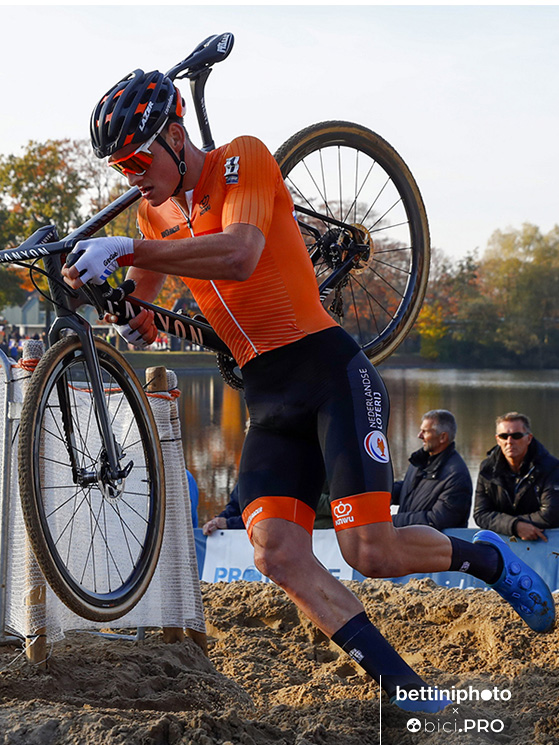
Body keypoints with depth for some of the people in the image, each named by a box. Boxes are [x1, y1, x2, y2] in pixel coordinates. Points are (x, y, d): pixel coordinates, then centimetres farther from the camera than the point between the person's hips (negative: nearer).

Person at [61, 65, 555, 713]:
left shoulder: (242, 160, -6)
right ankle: (402, 685, -12)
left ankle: (483, 556, 14)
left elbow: (239, 255, -25)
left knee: (370, 552, -16)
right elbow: (141, 302, 25)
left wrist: (125, 251, -28)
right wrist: (133, 321, 1)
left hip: (330, 372, -6)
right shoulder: (154, 214, 14)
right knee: (276, 551, -17)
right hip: (267, 400, 6)